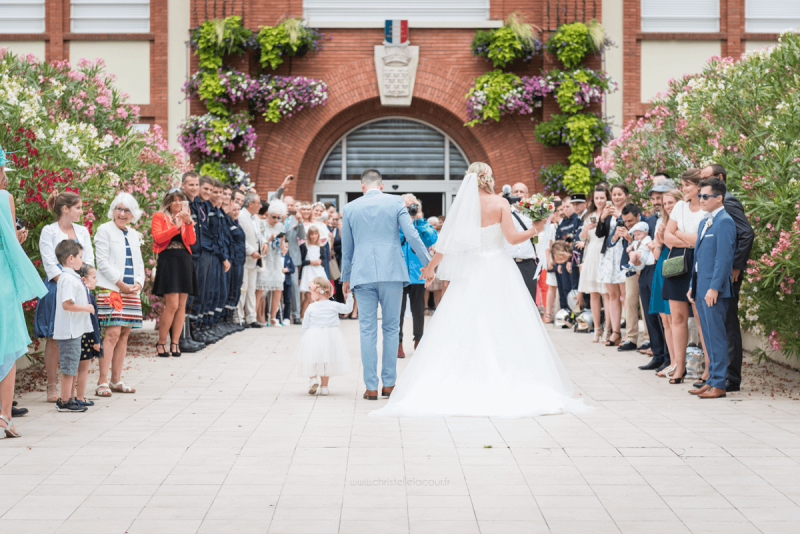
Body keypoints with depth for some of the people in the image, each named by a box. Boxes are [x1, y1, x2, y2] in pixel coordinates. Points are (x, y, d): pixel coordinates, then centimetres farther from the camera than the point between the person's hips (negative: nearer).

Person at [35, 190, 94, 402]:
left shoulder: (82, 231, 15)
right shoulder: (49, 231, -1)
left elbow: (89, 261, 11)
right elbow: (50, 265, -7)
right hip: (56, 288, -5)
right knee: (54, 337, -3)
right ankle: (52, 387, 1)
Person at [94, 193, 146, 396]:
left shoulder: (134, 235, 19)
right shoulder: (105, 230, 0)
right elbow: (102, 262, -7)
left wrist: (139, 283, 2)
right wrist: (120, 284, -12)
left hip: (132, 291, 7)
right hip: (111, 289, -7)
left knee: (125, 333, 6)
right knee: (113, 333, -13)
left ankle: (117, 380, 13)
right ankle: (102, 382, -12)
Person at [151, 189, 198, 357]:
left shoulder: (186, 217, 19)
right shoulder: (159, 217, 7)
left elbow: (191, 241, 5)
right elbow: (157, 238, -9)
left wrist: (188, 223, -10)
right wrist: (176, 227, -16)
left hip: (184, 261, 5)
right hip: (168, 260, -5)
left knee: (182, 305, 1)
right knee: (172, 304, -13)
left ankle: (175, 343, 6)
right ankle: (161, 343, -3)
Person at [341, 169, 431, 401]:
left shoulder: (350, 208, 7)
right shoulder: (396, 203, 2)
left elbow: (346, 247, 13)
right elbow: (412, 236, -4)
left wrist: (345, 277, 24)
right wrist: (428, 263, 6)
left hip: (363, 275, 1)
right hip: (392, 272, 0)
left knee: (367, 331, 3)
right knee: (391, 328, 9)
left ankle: (371, 387, 1)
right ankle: (388, 383, 10)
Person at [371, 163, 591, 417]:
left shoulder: (461, 205, 0)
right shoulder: (500, 203, -6)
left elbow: (446, 241, 2)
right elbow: (512, 237, -11)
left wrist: (430, 267, 14)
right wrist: (535, 229, 5)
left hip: (470, 272, 2)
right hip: (498, 270, -2)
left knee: (465, 329, 4)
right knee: (505, 327, 2)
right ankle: (510, 383, 1)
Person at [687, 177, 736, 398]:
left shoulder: (725, 222, -11)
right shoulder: (705, 223, 18)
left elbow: (724, 258, -17)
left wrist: (714, 288, -20)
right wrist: (693, 286, 20)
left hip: (714, 291, -9)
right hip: (702, 290, 9)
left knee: (717, 337, -6)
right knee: (708, 338, 12)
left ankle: (718, 384, -3)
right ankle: (712, 379, 18)